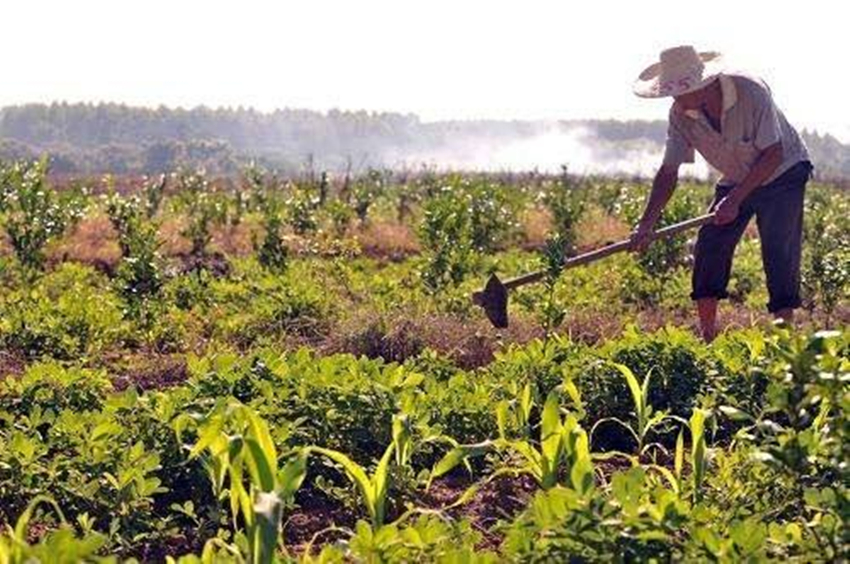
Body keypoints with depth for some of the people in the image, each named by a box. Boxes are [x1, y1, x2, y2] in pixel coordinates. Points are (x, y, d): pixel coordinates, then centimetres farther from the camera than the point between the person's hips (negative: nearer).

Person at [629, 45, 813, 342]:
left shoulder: (751, 92, -31)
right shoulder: (680, 114, -17)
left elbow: (773, 154, -25)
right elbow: (669, 171, -11)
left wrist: (735, 200, -29)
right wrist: (646, 224, -21)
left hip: (783, 173, -5)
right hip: (735, 180, 5)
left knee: (779, 253, -15)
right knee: (709, 247, -6)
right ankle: (707, 337, 5)